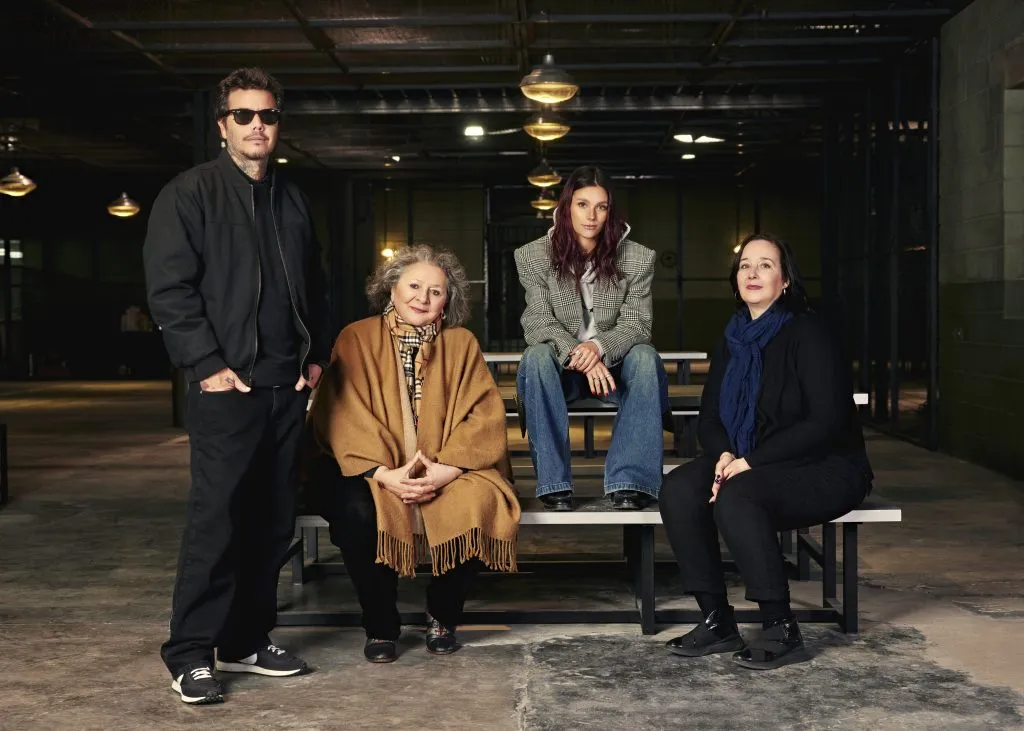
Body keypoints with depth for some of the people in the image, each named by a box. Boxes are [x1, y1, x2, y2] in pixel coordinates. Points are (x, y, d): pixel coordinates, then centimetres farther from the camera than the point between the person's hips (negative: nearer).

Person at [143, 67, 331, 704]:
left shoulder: (293, 201, 17)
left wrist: (317, 355, 10)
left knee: (273, 523, 9)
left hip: (288, 388, 6)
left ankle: (246, 641, 19)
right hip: (227, 387, -6)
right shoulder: (190, 194, -1)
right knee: (216, 519, -7)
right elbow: (169, 290, -8)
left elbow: (316, 288, 23)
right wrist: (206, 365, -15)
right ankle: (191, 653, 2)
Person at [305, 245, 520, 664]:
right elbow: (343, 417, -8)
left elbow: (485, 416, -2)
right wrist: (384, 474, -23)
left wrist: (448, 469, -19)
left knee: (476, 507, -29)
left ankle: (443, 616, -2)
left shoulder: (461, 343, 8)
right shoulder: (357, 339, 2)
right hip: (373, 473, -1)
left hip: (448, 474, 1)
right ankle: (381, 625, -8)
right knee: (357, 511, -34)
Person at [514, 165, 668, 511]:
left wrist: (599, 347, -31)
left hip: (613, 365, 1)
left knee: (645, 356, -31)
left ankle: (630, 482, -35)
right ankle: (553, 483, -35)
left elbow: (636, 324, -8)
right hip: (562, 366, 0)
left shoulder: (637, 258, -2)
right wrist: (577, 354, -31)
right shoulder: (534, 256, -3)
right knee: (536, 356, -33)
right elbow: (538, 323, -11)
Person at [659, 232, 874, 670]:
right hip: (747, 466, 7)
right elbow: (709, 418, 12)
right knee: (678, 489, -19)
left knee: (736, 496, -33)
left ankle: (781, 631, -21)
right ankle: (717, 622, -12)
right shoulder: (732, 340, 11)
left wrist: (750, 462, -20)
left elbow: (825, 421, -18)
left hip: (825, 470, -6)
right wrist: (724, 456, -12)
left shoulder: (806, 333, -10)